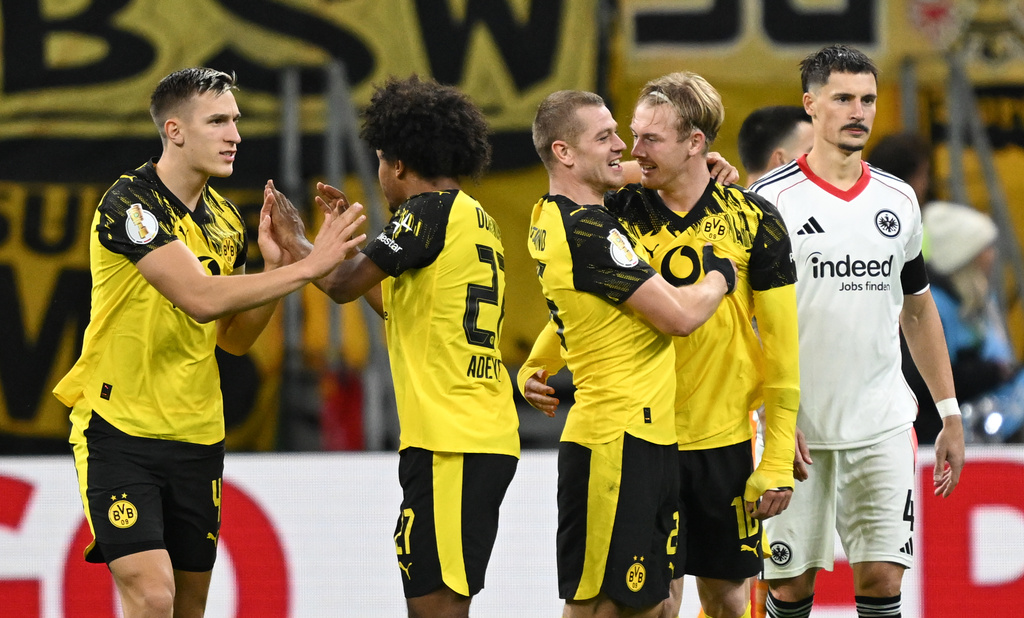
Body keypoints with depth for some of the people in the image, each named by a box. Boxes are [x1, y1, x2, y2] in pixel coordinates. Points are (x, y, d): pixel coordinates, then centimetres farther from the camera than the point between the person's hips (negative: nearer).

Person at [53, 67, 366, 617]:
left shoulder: (226, 220, 9)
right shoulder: (130, 204, -15)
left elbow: (233, 338, 13)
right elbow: (201, 298, -26)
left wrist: (275, 266, -3)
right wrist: (306, 267, -23)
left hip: (196, 438, 7)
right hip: (119, 429, -7)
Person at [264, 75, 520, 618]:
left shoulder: (431, 209, -10)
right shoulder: (478, 219, 18)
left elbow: (343, 286, -9)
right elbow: (398, 306, 26)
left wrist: (294, 241, 8)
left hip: (450, 442, -10)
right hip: (487, 437, 10)